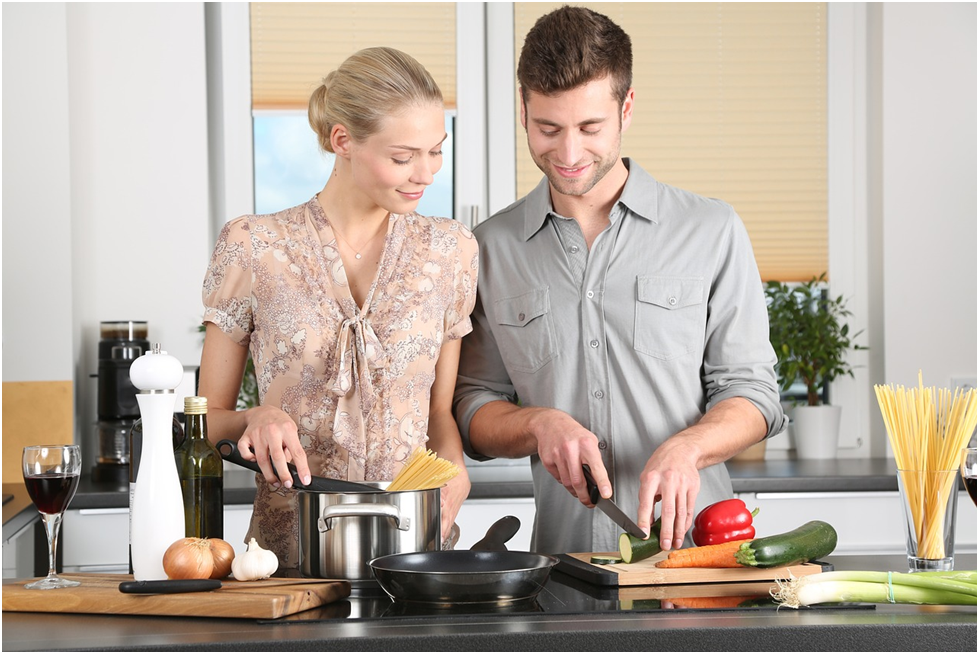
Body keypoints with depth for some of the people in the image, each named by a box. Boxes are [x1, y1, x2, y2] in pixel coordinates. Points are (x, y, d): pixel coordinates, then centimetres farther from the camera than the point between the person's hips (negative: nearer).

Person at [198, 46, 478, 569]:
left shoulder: (450, 251, 10)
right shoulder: (252, 248, 2)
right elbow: (208, 420, 10)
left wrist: (451, 466, -2)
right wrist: (255, 418, -11)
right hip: (288, 552, -1)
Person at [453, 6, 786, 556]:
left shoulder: (713, 232, 6)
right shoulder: (492, 248, 10)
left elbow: (751, 392, 6)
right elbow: (473, 408, 13)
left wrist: (684, 447, -13)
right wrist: (540, 424, -8)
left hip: (692, 543, -1)